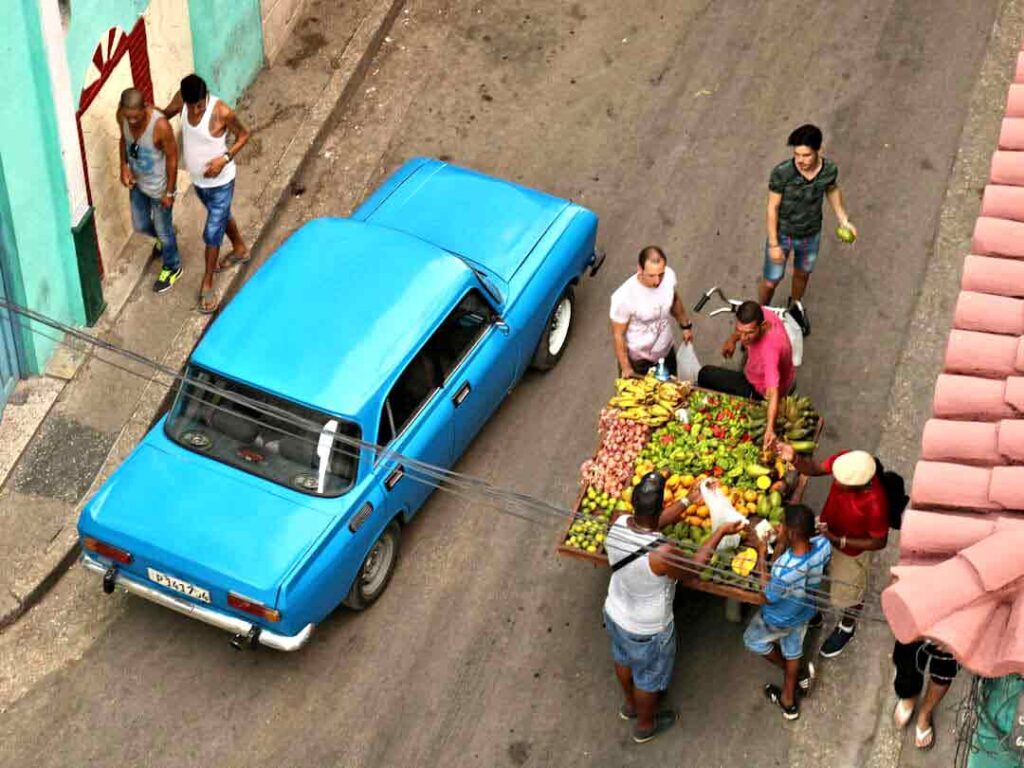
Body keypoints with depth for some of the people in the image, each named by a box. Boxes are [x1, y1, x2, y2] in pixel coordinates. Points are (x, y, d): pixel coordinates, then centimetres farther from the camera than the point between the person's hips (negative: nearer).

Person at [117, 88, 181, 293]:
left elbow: (172, 158, -22)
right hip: (136, 182, 6)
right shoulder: (122, 115, -20)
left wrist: (169, 192, -14)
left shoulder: (160, 125, -36)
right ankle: (163, 237, 59)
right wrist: (124, 166, -10)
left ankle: (172, 267, 43)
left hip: (158, 186, -6)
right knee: (140, 225, 25)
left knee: (163, 230, 16)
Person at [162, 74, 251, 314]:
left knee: (212, 232, 5)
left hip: (220, 182, -6)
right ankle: (240, 249, 57)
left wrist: (225, 158, -28)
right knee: (222, 216, 30)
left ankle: (207, 284, 23)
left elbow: (243, 135, -16)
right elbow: (165, 115, 3)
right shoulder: (181, 99, -17)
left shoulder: (222, 112, -32)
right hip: (197, 179, 6)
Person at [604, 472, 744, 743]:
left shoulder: (618, 524, -25)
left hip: (614, 614, 6)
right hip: (646, 630, -6)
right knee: (648, 678, 25)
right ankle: (645, 725, 52)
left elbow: (653, 522, -2)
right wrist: (720, 533, -12)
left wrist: (688, 500, 4)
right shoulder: (662, 554, -42)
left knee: (624, 659, 34)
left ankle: (630, 704, 63)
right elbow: (693, 568, -19)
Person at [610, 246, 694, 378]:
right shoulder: (624, 297, -36)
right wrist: (625, 367, -18)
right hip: (637, 360, -5)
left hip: (666, 352, 5)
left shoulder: (669, 275, -21)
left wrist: (685, 325, 14)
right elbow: (618, 334, -22)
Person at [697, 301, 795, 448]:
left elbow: (773, 392, -52)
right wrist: (733, 338, -13)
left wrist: (770, 429, -62)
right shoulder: (765, 315, -24)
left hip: (761, 392, -7)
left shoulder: (770, 348, -46)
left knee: (706, 375, 5)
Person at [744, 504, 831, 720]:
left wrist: (762, 556, -25)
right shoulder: (823, 546, -31)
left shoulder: (783, 571, -47)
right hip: (805, 611, 5)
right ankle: (788, 700, 51)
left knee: (753, 640, 28)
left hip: (779, 619, -5)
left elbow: (768, 597, -24)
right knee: (792, 650, 31)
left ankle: (797, 675, 41)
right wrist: (782, 544, -20)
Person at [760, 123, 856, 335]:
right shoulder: (781, 173, -32)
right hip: (783, 233, -3)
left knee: (803, 273, 28)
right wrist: (773, 244, -17)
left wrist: (843, 220, 3)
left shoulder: (829, 170, -22)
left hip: (811, 234, 3)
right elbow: (772, 208, -20)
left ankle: (796, 305, 59)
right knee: (771, 280, 13)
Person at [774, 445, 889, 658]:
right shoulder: (845, 460, -33)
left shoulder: (875, 504, -44)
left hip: (851, 550, -5)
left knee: (849, 593, 24)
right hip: (825, 530, 5)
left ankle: (846, 627, 57)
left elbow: (879, 542, -26)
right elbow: (814, 469, -16)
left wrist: (838, 540, -29)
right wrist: (794, 458, -38)